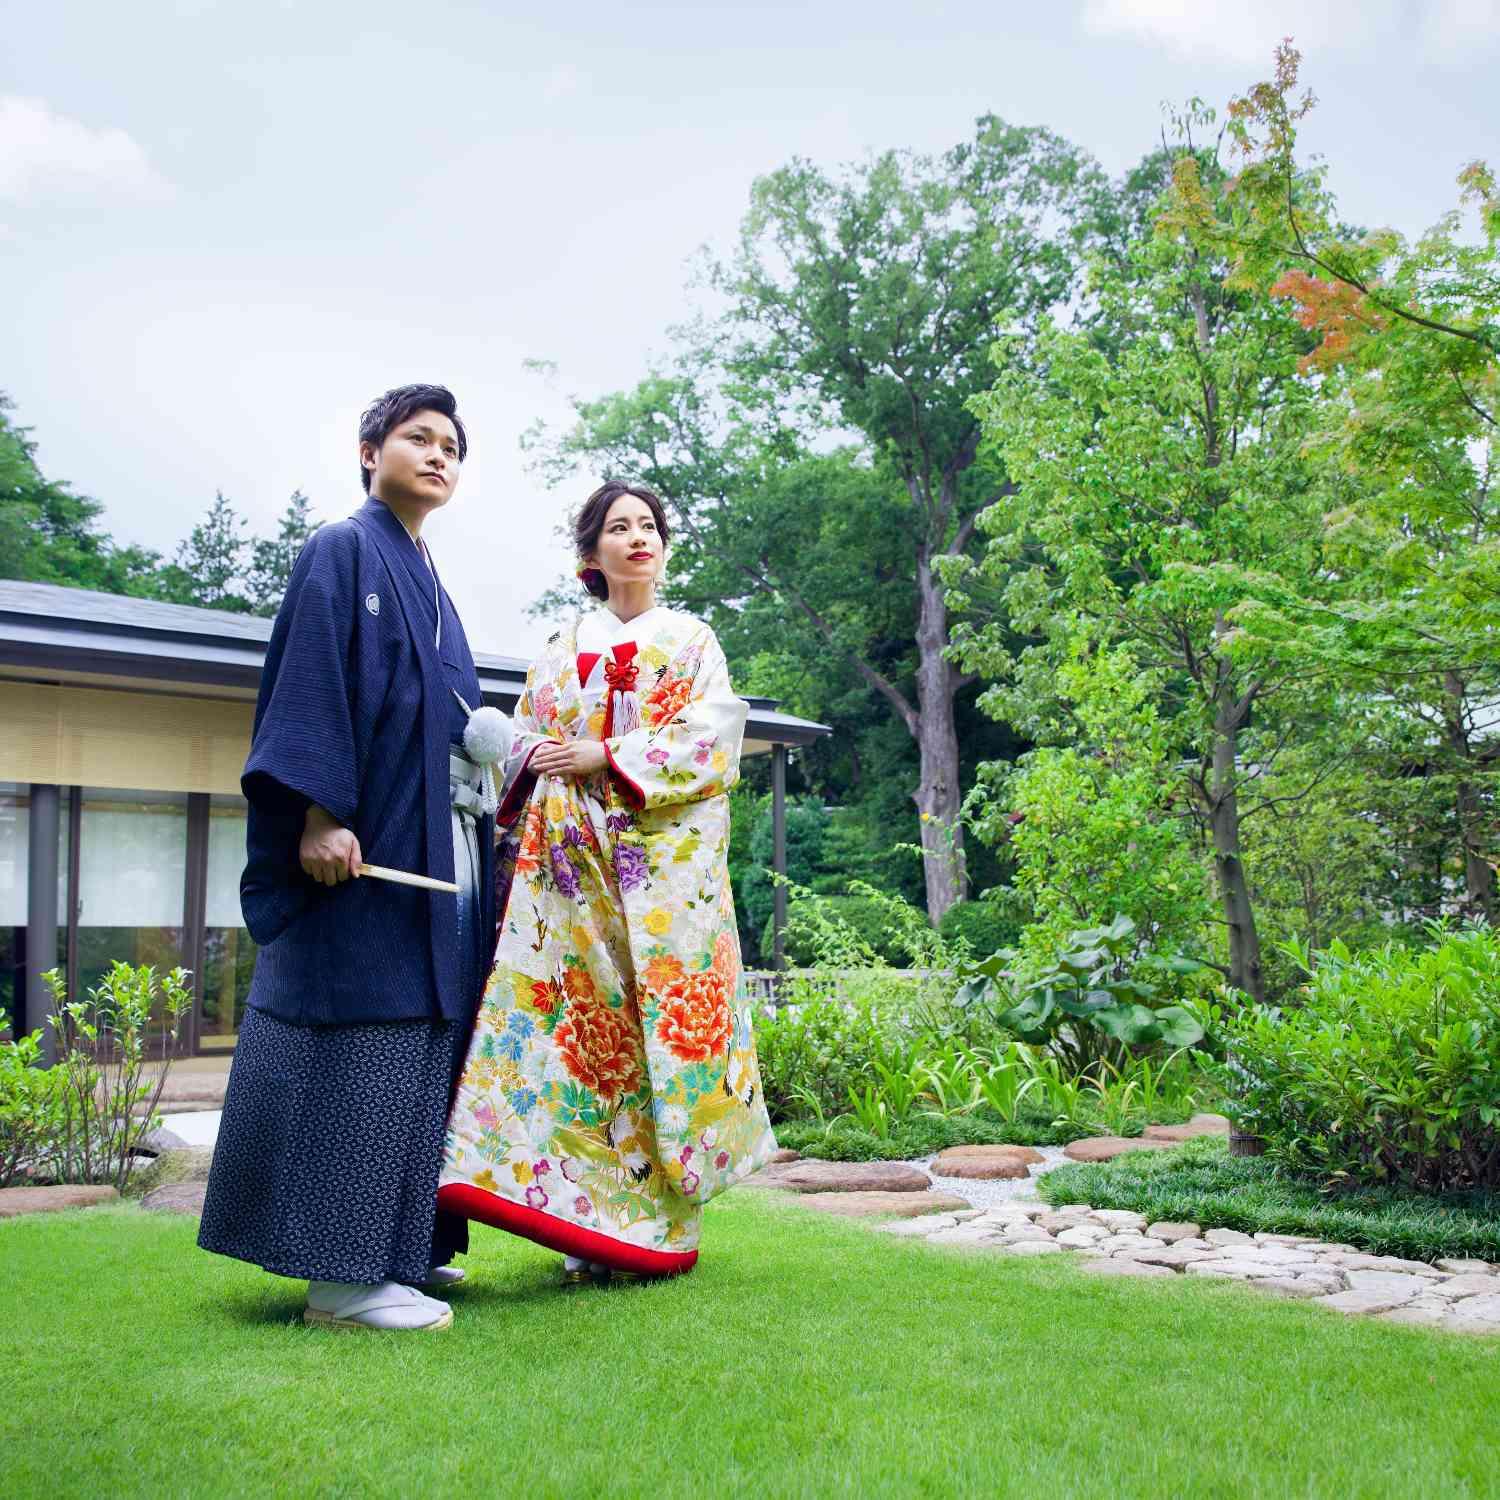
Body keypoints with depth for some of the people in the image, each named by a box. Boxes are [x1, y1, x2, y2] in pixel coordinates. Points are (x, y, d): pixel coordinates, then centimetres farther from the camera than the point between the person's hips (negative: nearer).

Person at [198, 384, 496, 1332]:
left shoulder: (429, 582, 23)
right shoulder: (344, 552, -2)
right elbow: (311, 684, -12)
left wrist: (492, 794, 17)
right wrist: (322, 814, -22)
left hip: (438, 850, 9)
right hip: (368, 845, -9)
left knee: (421, 1043, 9)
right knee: (360, 1038, -10)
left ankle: (401, 1246, 15)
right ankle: (343, 1274, -7)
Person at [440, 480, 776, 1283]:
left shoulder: (691, 639, 12)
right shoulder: (561, 650, 20)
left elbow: (711, 735, -2)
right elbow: (525, 740, 18)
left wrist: (606, 755, -11)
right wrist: (536, 758, -6)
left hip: (665, 857, -2)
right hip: (571, 854, 2)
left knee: (664, 1009, -8)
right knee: (579, 1015, -6)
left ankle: (656, 1225, 0)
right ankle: (589, 1224, -1)